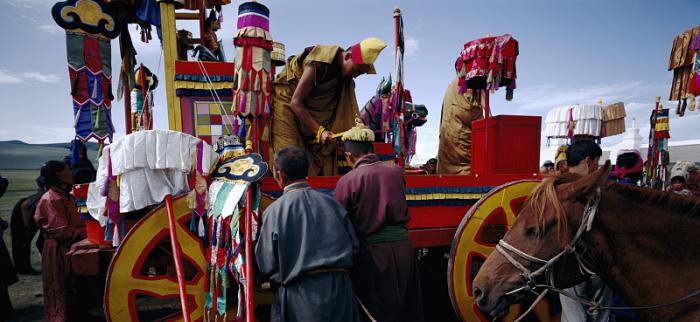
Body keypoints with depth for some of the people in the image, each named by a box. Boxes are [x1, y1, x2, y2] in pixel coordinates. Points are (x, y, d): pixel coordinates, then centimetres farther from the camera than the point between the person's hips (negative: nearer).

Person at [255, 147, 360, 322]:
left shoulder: (274, 211, -8)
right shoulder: (331, 203, -1)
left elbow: (267, 264, -3)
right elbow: (353, 245, 5)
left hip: (300, 294, -3)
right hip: (340, 287, 3)